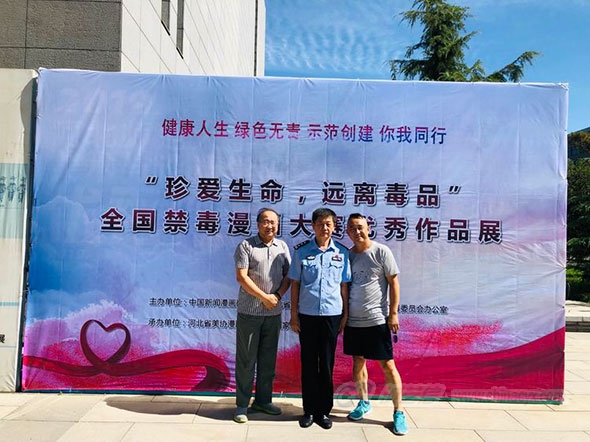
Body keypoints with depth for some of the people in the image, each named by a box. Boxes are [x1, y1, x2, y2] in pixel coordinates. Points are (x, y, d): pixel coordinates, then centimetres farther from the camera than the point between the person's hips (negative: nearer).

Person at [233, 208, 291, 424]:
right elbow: (241, 277, -12)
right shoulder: (246, 246, -6)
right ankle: (242, 404, 16)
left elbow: (288, 275, 8)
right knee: (246, 360, 4)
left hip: (274, 313, 4)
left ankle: (263, 400, 28)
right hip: (249, 312, -4)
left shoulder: (282, 246, 9)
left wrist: (278, 295, -9)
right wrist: (264, 297, -13)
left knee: (268, 359, 13)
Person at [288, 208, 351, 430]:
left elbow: (344, 285, 6)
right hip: (307, 314, 0)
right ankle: (309, 410, 23)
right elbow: (295, 284, 2)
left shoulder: (342, 253, 1)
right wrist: (294, 314, 0)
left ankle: (324, 410, 23)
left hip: (332, 314, 1)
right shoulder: (301, 251, -2)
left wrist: (345, 314, 5)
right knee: (308, 363, 10)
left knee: (327, 363, 9)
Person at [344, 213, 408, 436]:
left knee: (387, 365, 3)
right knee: (358, 362, 15)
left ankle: (398, 412, 17)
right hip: (352, 320, 5)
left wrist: (393, 313, -9)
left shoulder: (381, 251, -7)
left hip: (377, 320, -4)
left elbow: (394, 282, -5)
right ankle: (364, 403, 33)